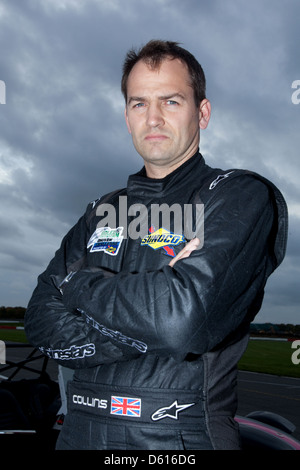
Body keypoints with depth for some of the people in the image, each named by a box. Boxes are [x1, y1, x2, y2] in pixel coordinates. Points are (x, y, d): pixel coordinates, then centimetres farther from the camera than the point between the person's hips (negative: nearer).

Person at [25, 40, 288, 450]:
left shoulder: (242, 196, -9)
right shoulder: (102, 213, 7)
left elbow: (183, 318, -25)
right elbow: (42, 324, -2)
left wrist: (78, 284, -9)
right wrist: (145, 330, -18)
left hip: (182, 438, -4)